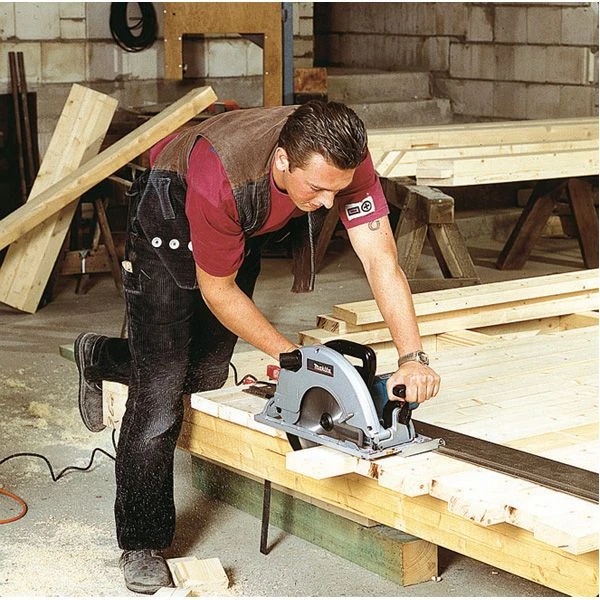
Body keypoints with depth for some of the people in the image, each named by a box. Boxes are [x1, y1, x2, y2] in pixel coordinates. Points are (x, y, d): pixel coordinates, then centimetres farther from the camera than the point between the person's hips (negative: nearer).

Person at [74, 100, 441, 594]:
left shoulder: (345, 158, -32)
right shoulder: (220, 177, -43)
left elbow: (381, 261, -31)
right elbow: (217, 289, -27)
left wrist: (413, 359, -40)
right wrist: (292, 356, -24)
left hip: (244, 227, 5)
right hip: (170, 216, -5)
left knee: (206, 374, 8)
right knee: (160, 389, -9)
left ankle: (102, 357, 38)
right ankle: (142, 546, 6)